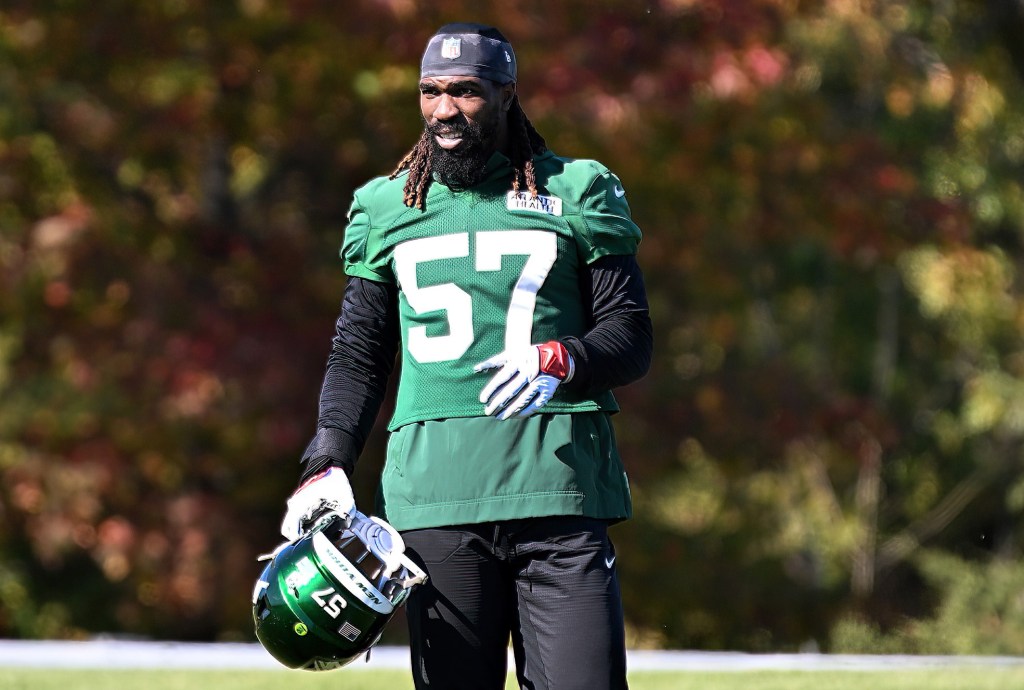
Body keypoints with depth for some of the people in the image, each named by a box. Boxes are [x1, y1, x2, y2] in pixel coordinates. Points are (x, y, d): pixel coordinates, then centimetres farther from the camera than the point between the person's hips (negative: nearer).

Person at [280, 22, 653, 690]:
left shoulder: (577, 194, 9)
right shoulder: (387, 208, 15)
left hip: (558, 489, -2)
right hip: (436, 497, 2)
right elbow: (358, 357, 18)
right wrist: (328, 464, 3)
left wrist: (558, 362, -15)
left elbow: (631, 339, 6)